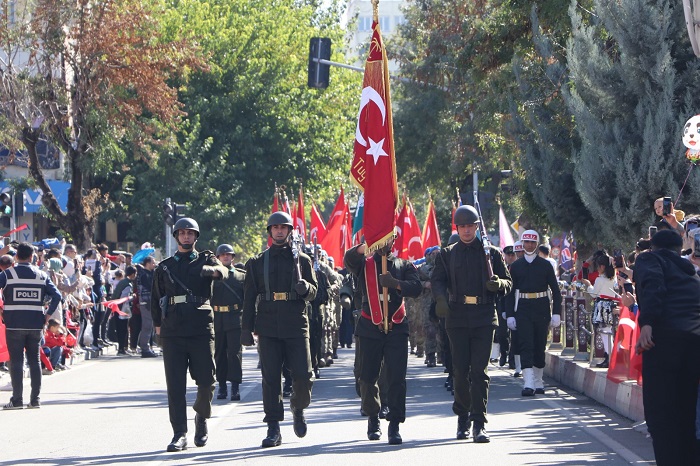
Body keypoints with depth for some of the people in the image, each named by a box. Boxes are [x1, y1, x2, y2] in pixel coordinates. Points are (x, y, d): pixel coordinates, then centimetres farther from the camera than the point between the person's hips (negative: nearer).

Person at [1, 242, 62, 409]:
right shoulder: (41, 275, 7)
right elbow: (57, 296, 1)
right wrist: (48, 314, 4)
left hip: (14, 324, -3)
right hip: (36, 324, 3)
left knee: (16, 361, 0)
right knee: (34, 360, 10)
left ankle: (17, 399, -4)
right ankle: (35, 399, 10)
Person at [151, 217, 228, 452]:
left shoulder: (205, 259, 9)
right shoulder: (164, 267, 16)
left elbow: (223, 272, -14)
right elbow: (156, 298, 22)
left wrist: (210, 269, -36)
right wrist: (158, 324, 14)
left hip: (201, 329, -1)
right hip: (172, 331, 1)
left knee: (206, 381, -2)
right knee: (175, 384, -4)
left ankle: (202, 418, 25)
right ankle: (179, 434, -3)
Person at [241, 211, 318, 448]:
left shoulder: (302, 259, 10)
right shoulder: (258, 262, 10)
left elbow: (313, 293, 7)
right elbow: (249, 297, 11)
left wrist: (304, 286, -17)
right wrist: (246, 328, 5)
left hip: (296, 325, 0)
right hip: (268, 328, 0)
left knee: (303, 376, -7)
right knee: (270, 378, -3)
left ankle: (298, 408, 23)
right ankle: (273, 428, 2)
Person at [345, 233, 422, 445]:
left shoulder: (404, 265, 12)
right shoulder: (365, 265, 9)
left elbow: (416, 288, -4)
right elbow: (349, 259, -15)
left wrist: (396, 284, -22)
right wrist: (365, 247, -35)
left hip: (396, 328, 0)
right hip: (370, 328, 0)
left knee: (397, 378, -10)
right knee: (368, 377, 6)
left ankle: (395, 426, -9)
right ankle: (373, 420, 26)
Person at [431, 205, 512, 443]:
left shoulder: (491, 253, 10)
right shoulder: (447, 254, 11)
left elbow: (508, 283, 11)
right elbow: (438, 280, 0)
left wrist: (498, 284, -13)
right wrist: (441, 299, -22)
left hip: (484, 317, -1)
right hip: (457, 317, 1)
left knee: (479, 370, -7)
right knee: (460, 370, 1)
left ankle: (479, 424, -7)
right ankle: (462, 416, 20)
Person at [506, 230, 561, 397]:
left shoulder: (545, 265, 5)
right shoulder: (516, 266, 6)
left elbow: (555, 290, 5)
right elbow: (510, 292, 6)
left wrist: (556, 313, -3)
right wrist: (509, 315, -2)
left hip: (542, 309, 1)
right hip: (523, 310, -1)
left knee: (540, 346, 7)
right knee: (526, 345, -11)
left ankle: (538, 382, 19)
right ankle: (528, 383, -19)